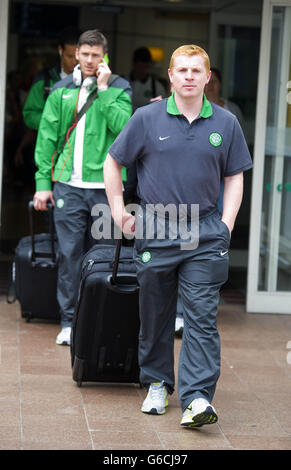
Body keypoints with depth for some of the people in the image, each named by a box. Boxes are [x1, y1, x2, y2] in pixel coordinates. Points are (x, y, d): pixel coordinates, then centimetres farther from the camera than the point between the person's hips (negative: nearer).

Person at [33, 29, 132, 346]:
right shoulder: (61, 90, 10)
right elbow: (47, 138, 10)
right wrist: (43, 182, 3)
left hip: (106, 186, -1)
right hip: (68, 185, 2)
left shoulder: (119, 89, 4)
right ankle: (69, 320, 11)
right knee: (69, 254, 3)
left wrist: (104, 89, -11)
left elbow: (123, 128, -12)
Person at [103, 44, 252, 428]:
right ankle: (157, 384, 28)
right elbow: (113, 163, 9)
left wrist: (226, 225, 1)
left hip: (205, 235, 0)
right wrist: (119, 212, 4)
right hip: (156, 231, 0)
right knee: (156, 315, 11)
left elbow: (234, 177, 11)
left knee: (202, 316, -8)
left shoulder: (226, 123, 4)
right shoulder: (147, 119, 0)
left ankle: (197, 398, -10)